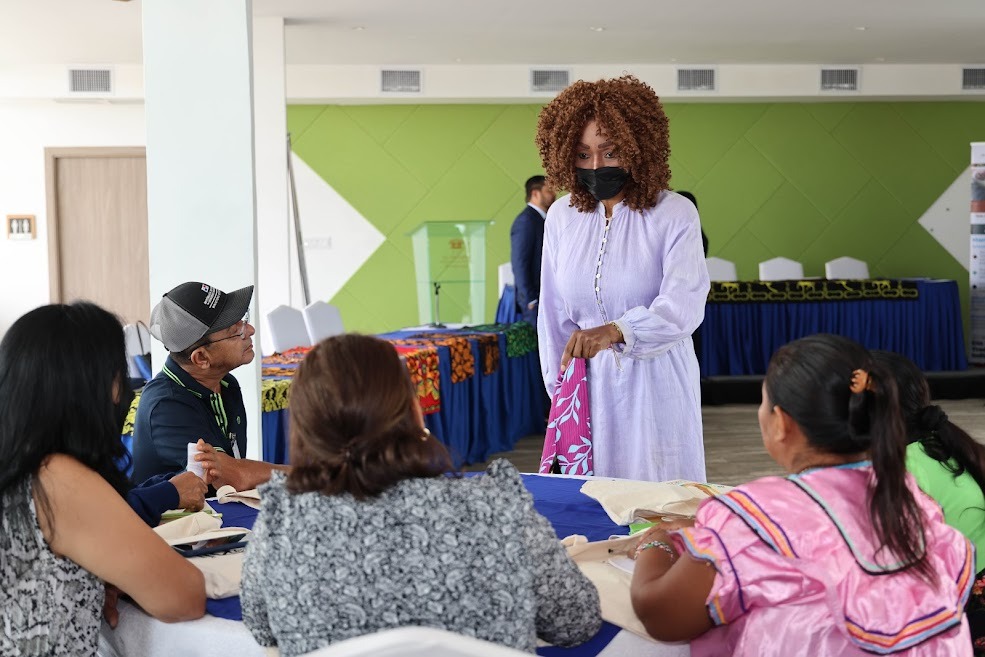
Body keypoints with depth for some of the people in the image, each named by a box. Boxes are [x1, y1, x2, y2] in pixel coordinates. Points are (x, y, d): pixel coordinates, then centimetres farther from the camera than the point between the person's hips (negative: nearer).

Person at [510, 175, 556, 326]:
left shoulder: (541, 219, 15)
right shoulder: (526, 220, -11)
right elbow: (519, 264, -15)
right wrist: (530, 301, -16)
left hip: (545, 295, 8)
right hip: (534, 297, -8)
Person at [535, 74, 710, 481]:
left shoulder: (674, 214, -9)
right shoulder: (561, 217, 4)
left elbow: (682, 307, -20)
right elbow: (554, 314, 8)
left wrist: (614, 332, -36)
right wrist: (559, 394, 7)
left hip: (655, 383, -3)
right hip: (589, 384, 3)